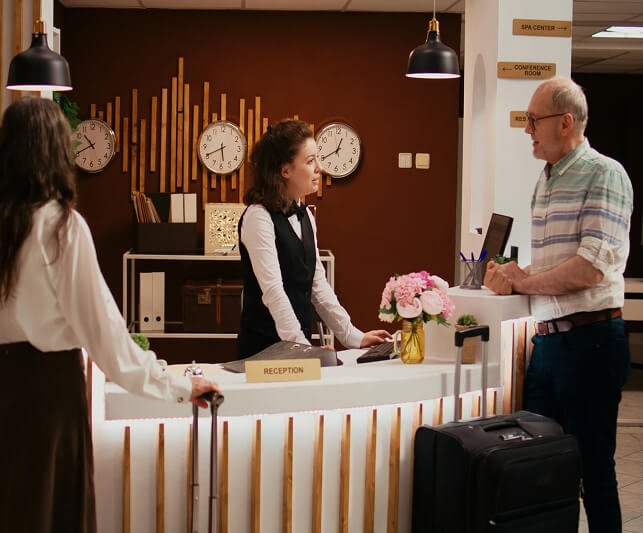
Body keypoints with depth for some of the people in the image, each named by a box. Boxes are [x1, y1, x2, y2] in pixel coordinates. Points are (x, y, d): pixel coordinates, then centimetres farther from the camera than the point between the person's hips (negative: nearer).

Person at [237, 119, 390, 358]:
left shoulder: (304, 215, 10)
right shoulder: (259, 217, -15)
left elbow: (318, 285, 11)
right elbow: (273, 291, -21)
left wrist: (353, 336, 7)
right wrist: (301, 347, -27)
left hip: (301, 341, 7)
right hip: (263, 350, -7)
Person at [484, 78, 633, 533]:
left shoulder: (603, 175, -11)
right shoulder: (547, 179, 14)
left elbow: (591, 268, -21)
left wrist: (524, 280, -10)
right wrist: (512, 277, 2)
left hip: (590, 338, -8)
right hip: (548, 338, 8)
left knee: (591, 463, 3)